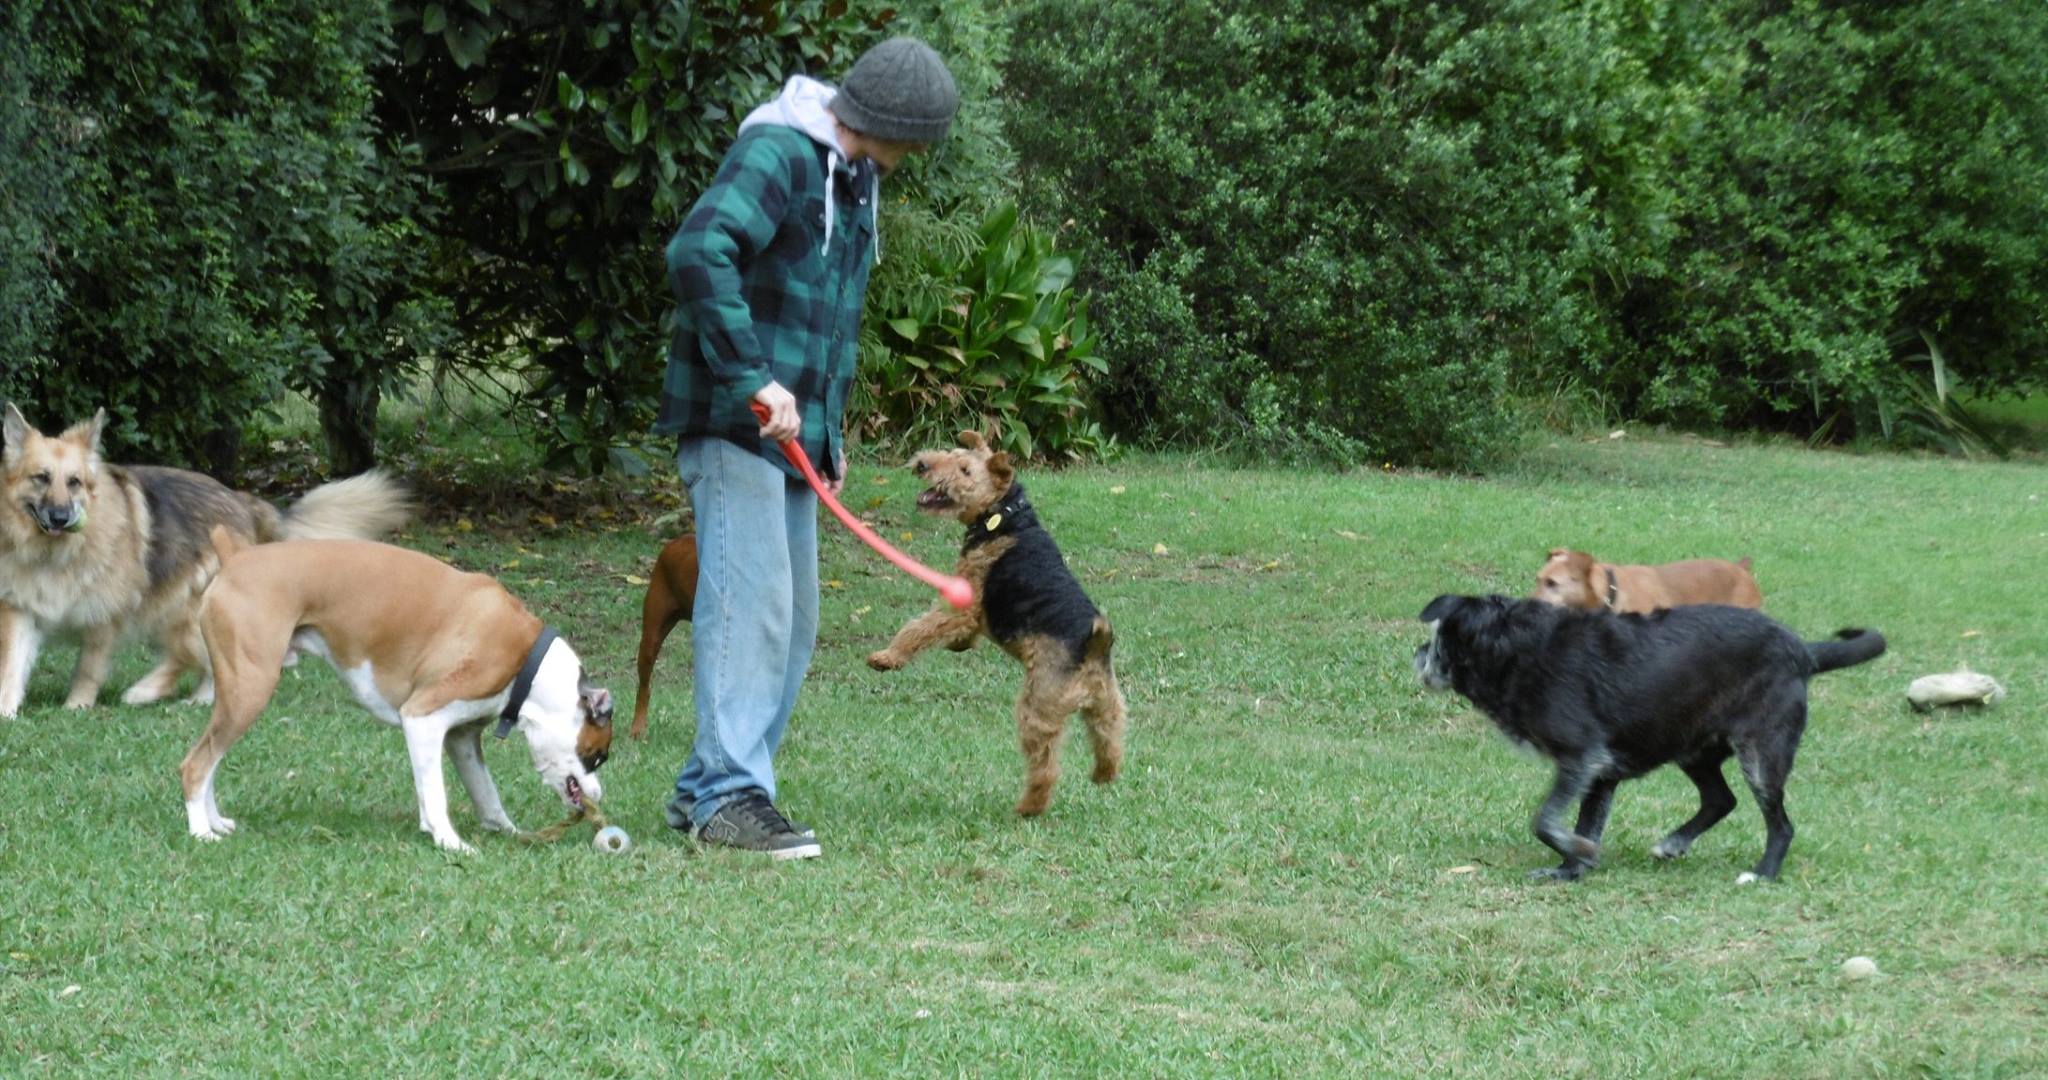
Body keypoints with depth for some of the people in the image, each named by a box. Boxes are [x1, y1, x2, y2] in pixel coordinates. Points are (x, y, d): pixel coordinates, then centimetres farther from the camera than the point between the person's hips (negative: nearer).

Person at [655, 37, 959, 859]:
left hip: (791, 435, 10)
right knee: (750, 604, -12)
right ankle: (730, 792, -9)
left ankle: (704, 788, 16)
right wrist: (753, 378, -30)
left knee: (792, 623, 10)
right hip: (734, 425, -10)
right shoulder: (777, 153, -13)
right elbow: (699, 254, -28)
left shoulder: (856, 183, 17)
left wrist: (831, 431, 17)